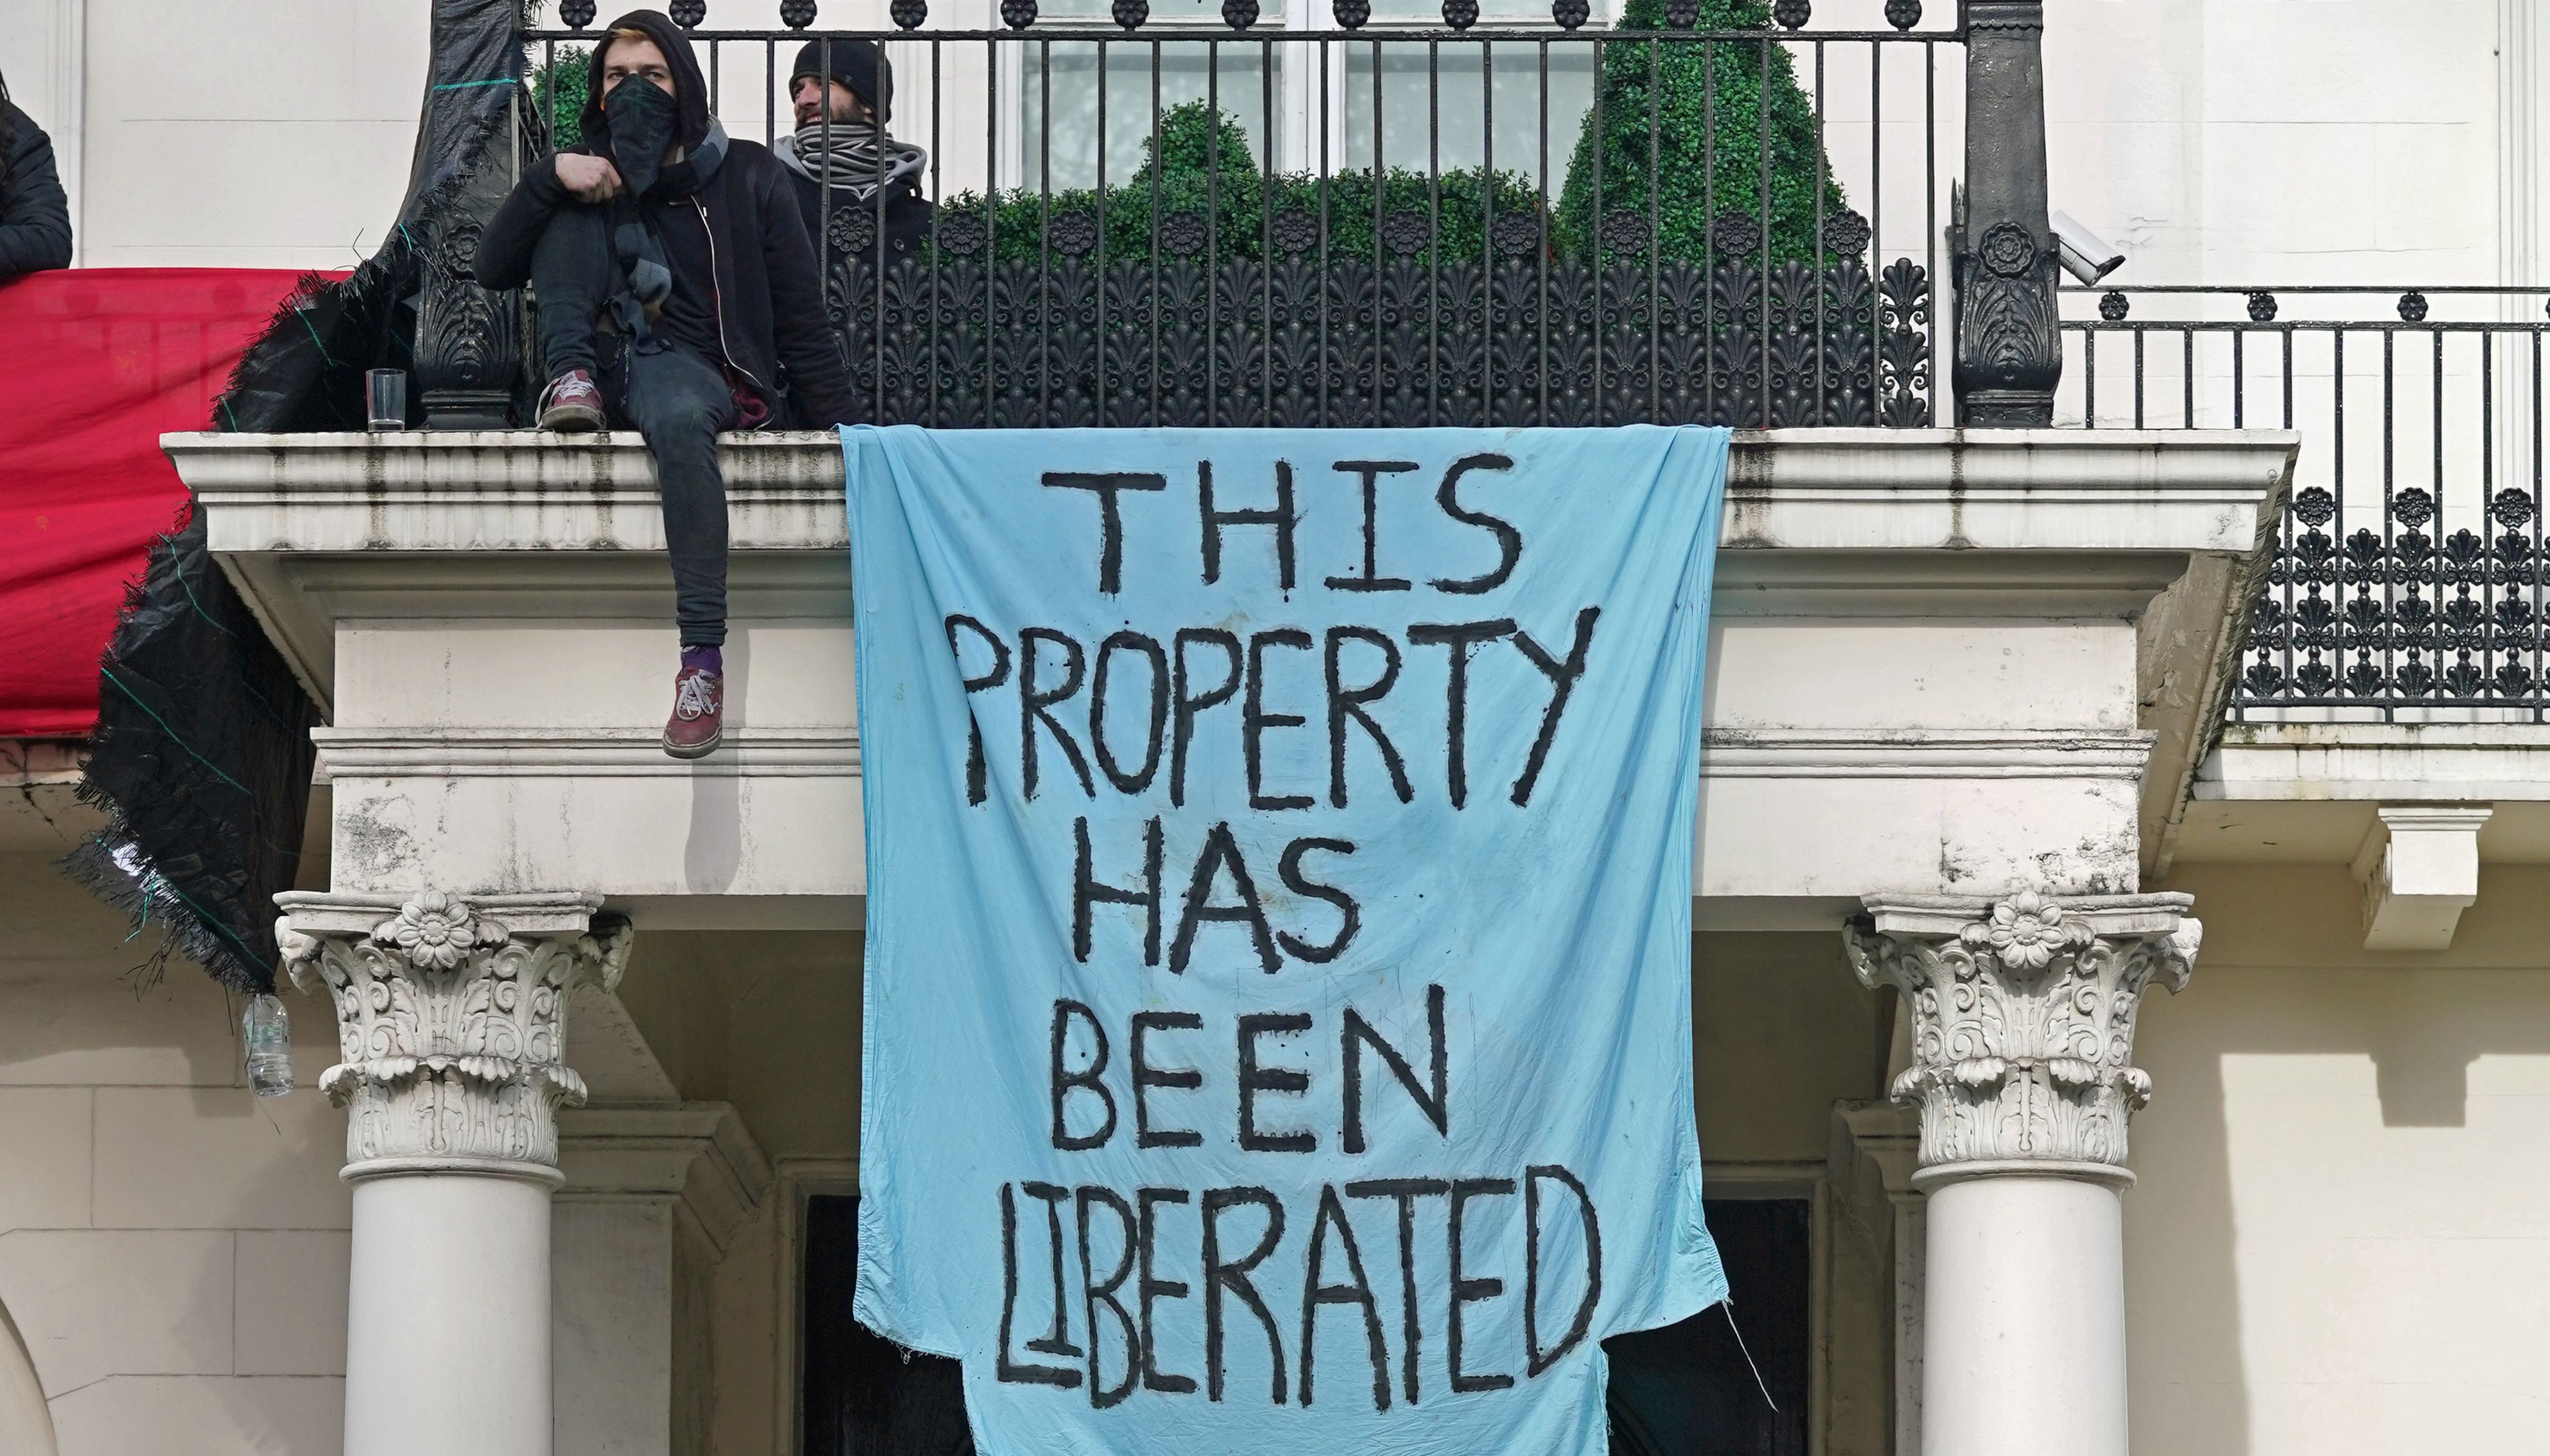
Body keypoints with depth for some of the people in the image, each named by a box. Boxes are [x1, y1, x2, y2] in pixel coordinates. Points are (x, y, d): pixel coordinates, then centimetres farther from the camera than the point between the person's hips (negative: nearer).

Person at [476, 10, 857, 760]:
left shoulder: (746, 177, 6)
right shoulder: (589, 175, 14)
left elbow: (800, 312, 4)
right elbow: (494, 269, 1)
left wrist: (833, 420, -7)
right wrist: (549, 176, -14)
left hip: (689, 365, -4)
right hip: (603, 357, 4)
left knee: (678, 420, -41)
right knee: (570, 214, -10)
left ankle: (704, 655, -45)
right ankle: (571, 376, -28)